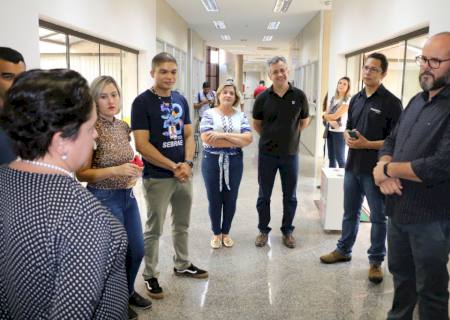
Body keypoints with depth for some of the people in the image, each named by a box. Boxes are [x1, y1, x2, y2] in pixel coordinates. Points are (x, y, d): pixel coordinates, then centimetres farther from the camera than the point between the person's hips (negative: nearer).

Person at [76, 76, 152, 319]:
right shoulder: (92, 130, -17)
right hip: (104, 199, -7)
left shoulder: (123, 126, 4)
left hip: (127, 196, 7)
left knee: (137, 250, 16)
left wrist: (133, 172, 4)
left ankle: (128, 291, 41)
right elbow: (82, 174, -18)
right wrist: (116, 171, -27)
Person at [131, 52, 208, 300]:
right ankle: (150, 276, 22)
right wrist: (174, 167, -16)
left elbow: (188, 135, 10)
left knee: (182, 224, 19)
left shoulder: (181, 100, 7)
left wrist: (187, 163, -9)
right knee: (154, 229, 6)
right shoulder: (142, 102, -11)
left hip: (184, 174, 6)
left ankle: (182, 265, 38)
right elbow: (142, 145, -16)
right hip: (157, 177, -6)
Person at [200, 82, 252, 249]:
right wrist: (236, 141, -16)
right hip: (212, 161, -2)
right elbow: (206, 138, -17)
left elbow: (248, 139, -9)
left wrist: (222, 135, -18)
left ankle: (226, 232, 29)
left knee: (230, 199, 11)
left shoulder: (241, 115, 4)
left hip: (234, 162, 2)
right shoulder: (209, 114, -3)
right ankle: (216, 233, 26)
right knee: (214, 199, 8)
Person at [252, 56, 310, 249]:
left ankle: (287, 231, 27)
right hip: (267, 154, 0)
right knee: (264, 195, 10)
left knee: (290, 196, 11)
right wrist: (270, 138, 11)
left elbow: (305, 121, 10)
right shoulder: (263, 98, -6)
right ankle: (263, 230, 26)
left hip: (290, 154, 1)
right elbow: (256, 124, 9)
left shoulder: (299, 96, -5)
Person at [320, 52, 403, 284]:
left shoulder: (391, 102, -11)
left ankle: (376, 261, 21)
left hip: (375, 169, -6)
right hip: (352, 166, 6)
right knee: (350, 212, 19)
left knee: (378, 217, 8)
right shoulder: (356, 99, 10)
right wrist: (348, 137, -3)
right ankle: (343, 250, 34)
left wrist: (366, 144, -21)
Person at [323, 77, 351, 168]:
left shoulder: (347, 101, -10)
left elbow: (335, 116, -15)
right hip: (329, 130, 7)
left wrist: (326, 116, 3)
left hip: (339, 131, -7)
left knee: (340, 159, -5)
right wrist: (330, 120, -14)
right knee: (331, 158, 13)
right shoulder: (333, 98, 12)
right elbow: (326, 114, 6)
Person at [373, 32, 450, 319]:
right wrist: (386, 169, -9)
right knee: (400, 274, 24)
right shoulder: (418, 100, 10)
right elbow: (391, 141, 14)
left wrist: (387, 169, -15)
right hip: (399, 208, 8)